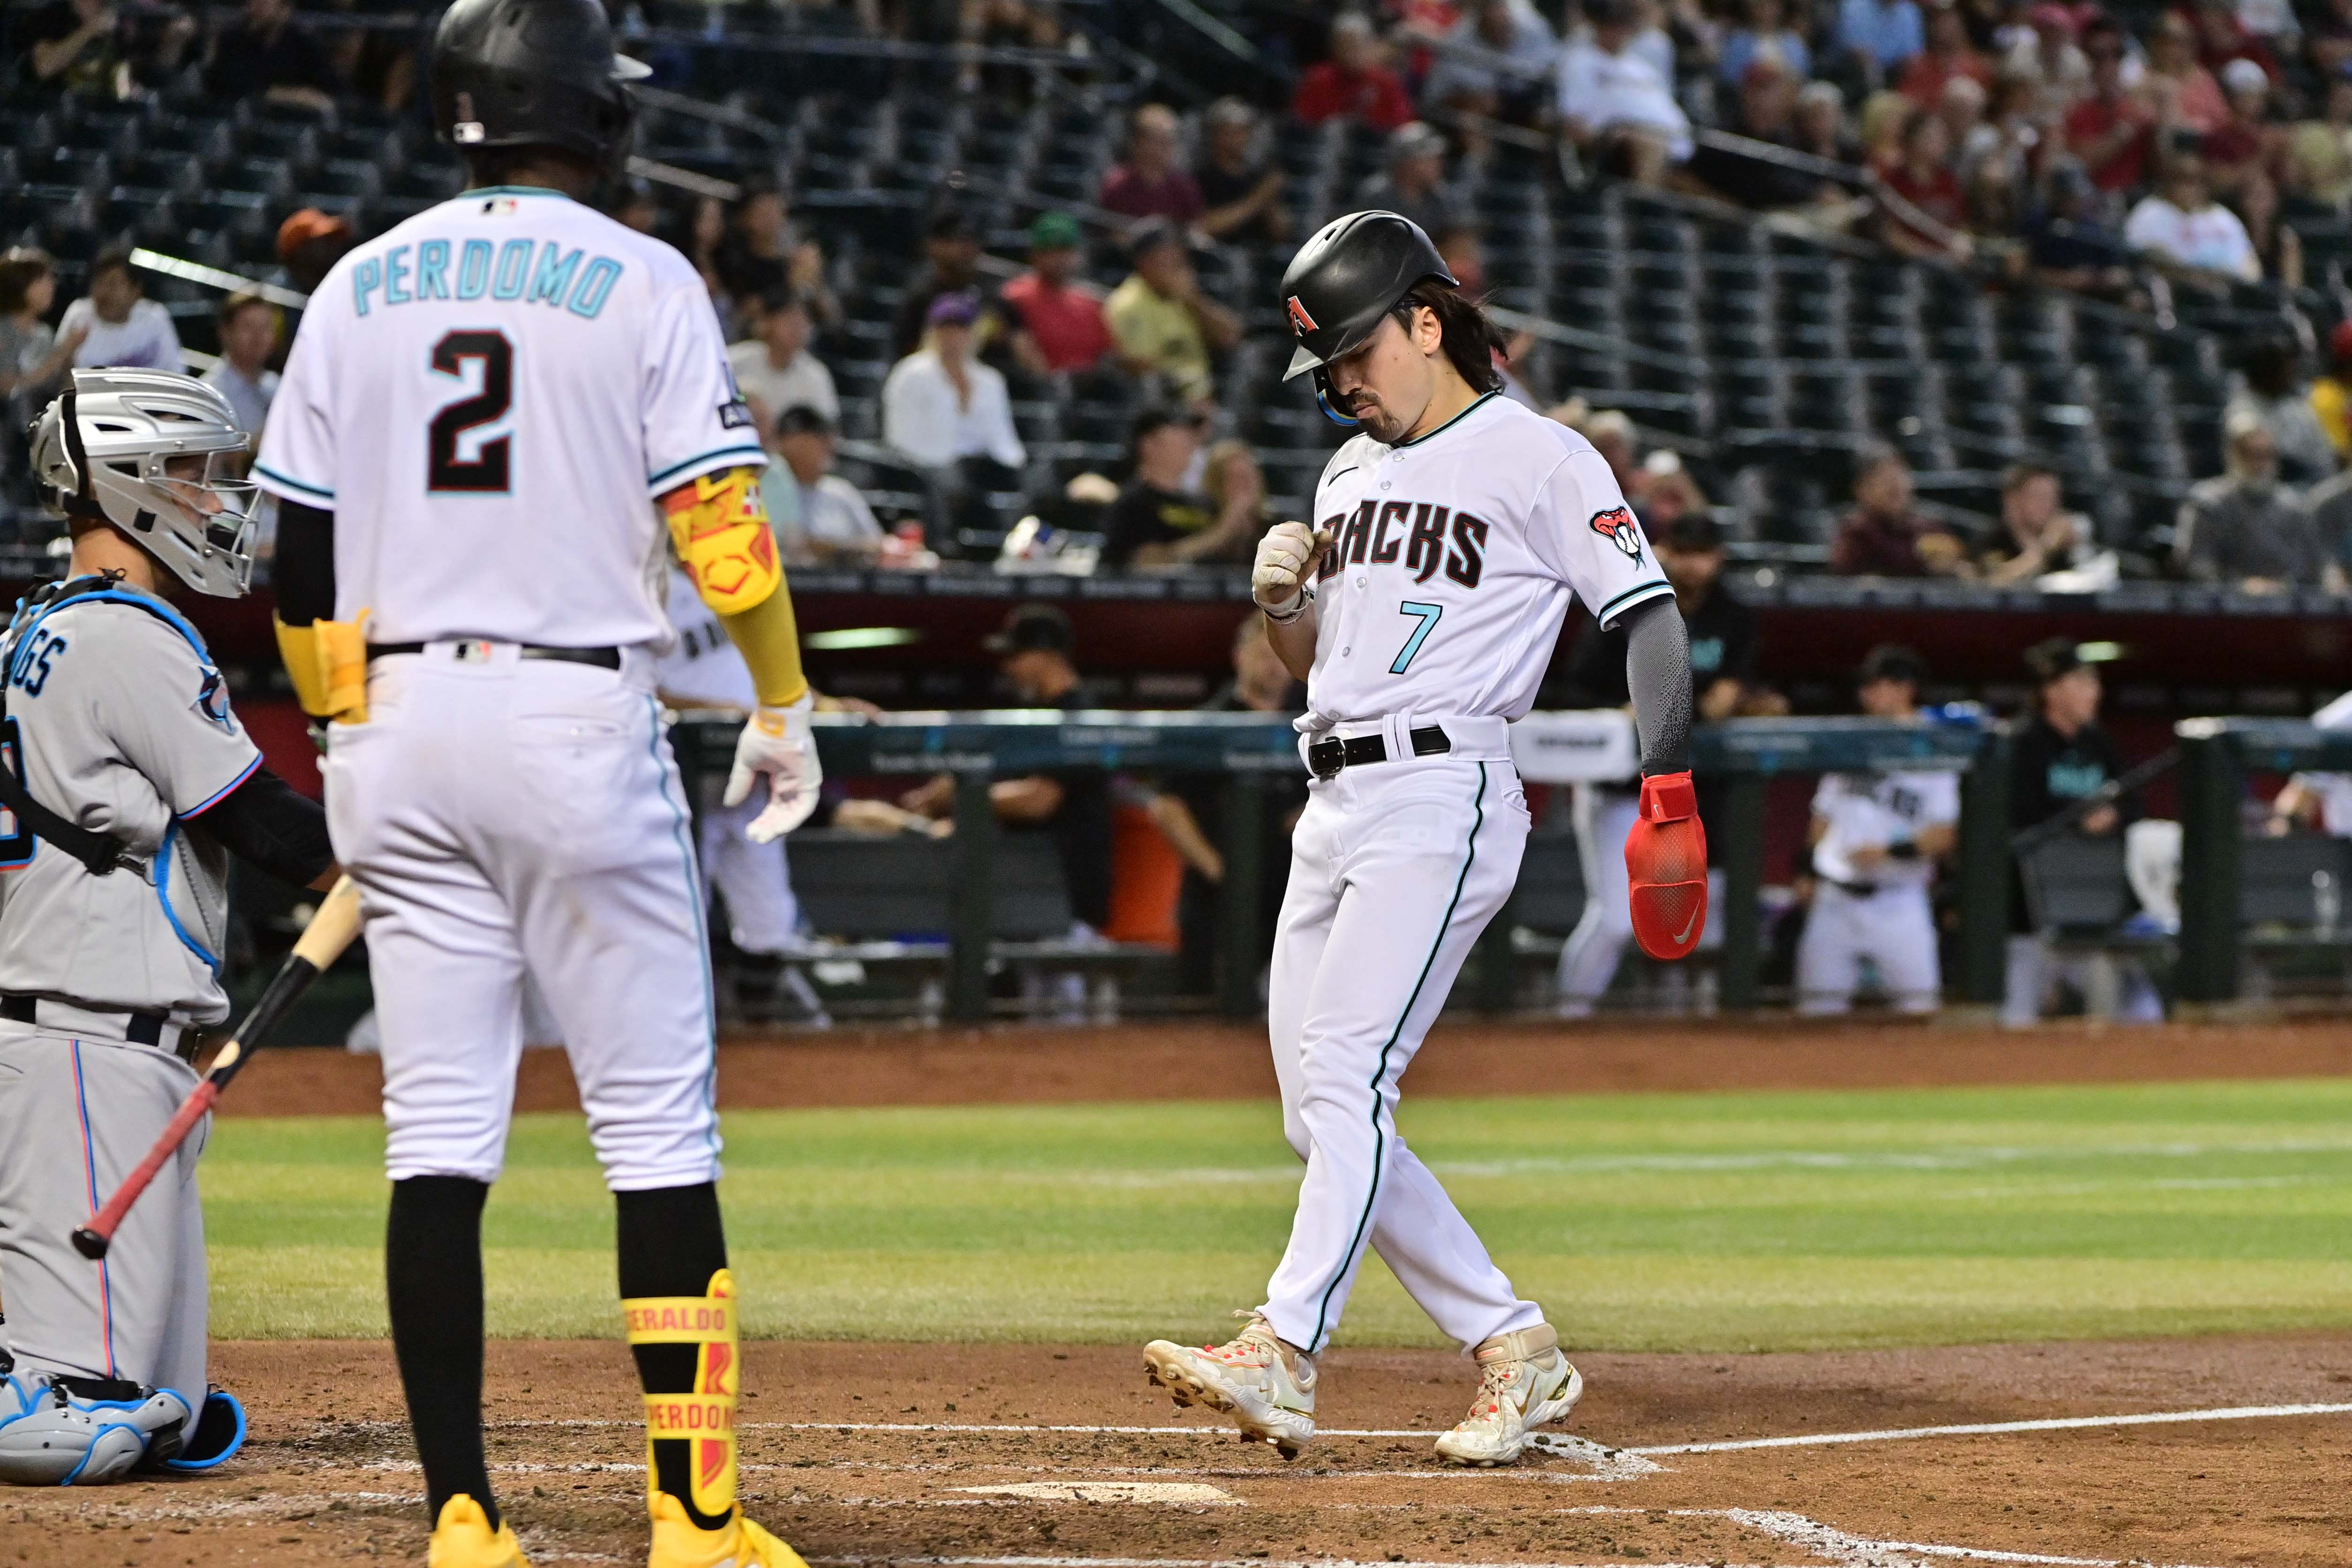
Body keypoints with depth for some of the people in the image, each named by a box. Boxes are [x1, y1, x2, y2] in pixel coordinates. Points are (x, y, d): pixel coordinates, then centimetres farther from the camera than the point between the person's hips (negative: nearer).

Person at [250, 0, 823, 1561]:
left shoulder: (360, 289, 8)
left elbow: (303, 559, 8)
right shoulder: (642, 283, -3)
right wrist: (784, 707, 2)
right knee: (659, 1124, 1)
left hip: (401, 719, 4)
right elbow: (720, 518, -8)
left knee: (440, 1135, 4)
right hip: (579, 715, -4)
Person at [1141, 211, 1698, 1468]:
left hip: (1441, 793, -9)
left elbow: (1650, 619, -7)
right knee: (1318, 1115, 4)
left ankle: (1282, 1355, -29)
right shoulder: (1352, 471, 20)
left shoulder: (1538, 460, -3)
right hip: (1333, 805, 9)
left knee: (1346, 1073, -21)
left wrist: (1668, 799, -17)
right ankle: (1511, 1348, 10)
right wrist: (1280, 597, 3)